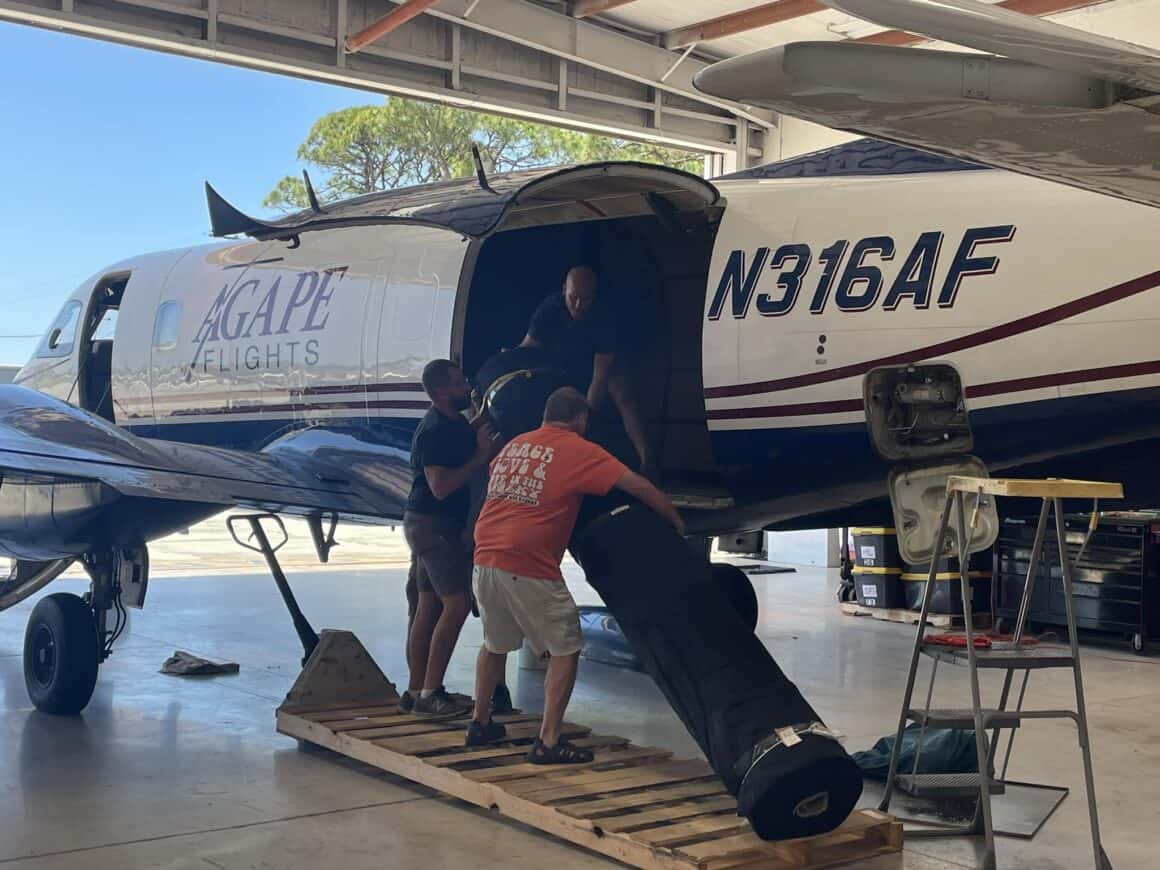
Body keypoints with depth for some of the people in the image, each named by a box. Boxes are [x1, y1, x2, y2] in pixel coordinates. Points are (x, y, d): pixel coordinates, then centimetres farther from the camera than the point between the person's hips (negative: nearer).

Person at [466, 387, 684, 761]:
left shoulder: (514, 445, 18)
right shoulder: (579, 450, -1)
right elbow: (639, 487, -4)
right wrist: (677, 521, 8)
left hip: (485, 558, 7)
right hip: (529, 567, -7)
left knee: (494, 644, 25)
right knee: (566, 649, 5)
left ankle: (480, 723, 35)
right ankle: (548, 742, 1)